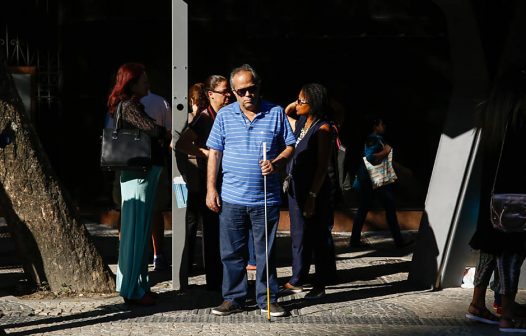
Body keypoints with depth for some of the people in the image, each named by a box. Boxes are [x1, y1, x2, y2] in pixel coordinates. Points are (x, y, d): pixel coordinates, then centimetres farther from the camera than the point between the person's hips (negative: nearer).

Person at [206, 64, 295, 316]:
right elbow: (214, 153, 6)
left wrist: (276, 163, -14)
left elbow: (290, 146, 7)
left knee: (266, 252, 6)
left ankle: (267, 300, 17)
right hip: (231, 199, 1)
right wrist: (211, 188, 0)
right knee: (232, 252, 7)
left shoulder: (276, 113, 4)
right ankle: (233, 299, 18)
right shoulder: (224, 115, 5)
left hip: (266, 199, -1)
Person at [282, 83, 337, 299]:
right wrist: (288, 108, 8)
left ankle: (320, 286, 9)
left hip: (315, 190, -8)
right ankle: (297, 281, 23)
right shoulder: (299, 123, 9)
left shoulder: (323, 128, -13)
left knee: (318, 238, 1)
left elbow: (323, 166, -16)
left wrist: (312, 196, -20)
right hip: (295, 188, 8)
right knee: (299, 235, 14)